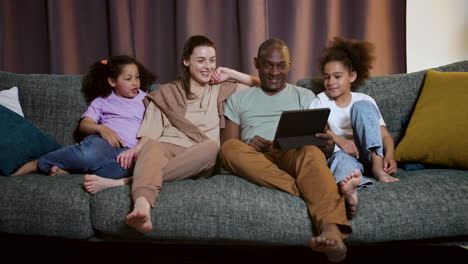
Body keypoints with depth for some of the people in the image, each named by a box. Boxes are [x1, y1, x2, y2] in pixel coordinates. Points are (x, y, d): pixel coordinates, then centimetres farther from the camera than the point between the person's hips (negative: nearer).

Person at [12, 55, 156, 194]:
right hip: (104, 141, 0)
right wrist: (101, 128, -11)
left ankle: (64, 170, -35)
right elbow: (83, 125, 12)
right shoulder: (102, 100, 23)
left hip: (128, 150, 0)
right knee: (88, 154, -40)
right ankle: (35, 164, -22)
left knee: (124, 166, -41)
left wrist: (136, 149, -10)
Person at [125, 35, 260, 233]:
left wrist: (232, 74, 17)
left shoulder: (221, 90, 25)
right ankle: (142, 205, -63)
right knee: (153, 147, -35)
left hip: (198, 157, 0)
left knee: (213, 147, -35)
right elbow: (149, 133, 9)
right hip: (167, 148, 0)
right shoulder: (166, 93, 22)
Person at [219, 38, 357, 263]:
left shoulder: (304, 96, 23)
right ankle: (312, 192, -38)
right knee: (230, 148, -33)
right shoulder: (238, 100, 23)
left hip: (294, 156, -1)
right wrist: (248, 145, -12)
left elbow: (323, 142, 12)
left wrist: (326, 142, -14)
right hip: (254, 164, 1)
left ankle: (331, 231, -59)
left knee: (311, 151, -36)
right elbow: (227, 145, 11)